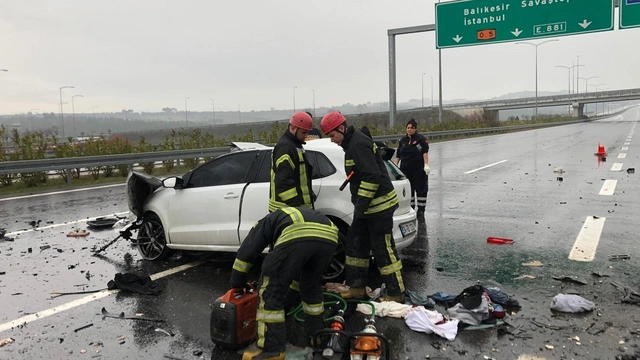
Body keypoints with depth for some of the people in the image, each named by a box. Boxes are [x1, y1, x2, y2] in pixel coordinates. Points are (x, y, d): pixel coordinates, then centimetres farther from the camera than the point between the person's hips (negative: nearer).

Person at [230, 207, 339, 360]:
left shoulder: (267, 222, 35)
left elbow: (246, 252, 28)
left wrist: (237, 284, 38)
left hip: (297, 237, -6)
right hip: (329, 237, 6)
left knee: (272, 290, 10)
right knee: (312, 286, 31)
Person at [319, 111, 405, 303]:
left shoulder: (358, 144, -19)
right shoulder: (352, 143, 14)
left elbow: (372, 176, -26)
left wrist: (361, 204, -22)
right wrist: (359, 204, 19)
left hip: (379, 205, -11)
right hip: (368, 206, 11)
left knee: (383, 249, -4)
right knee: (355, 243, 15)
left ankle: (396, 293, 8)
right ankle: (357, 287, 25)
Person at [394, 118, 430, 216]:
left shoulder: (421, 139, 0)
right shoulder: (402, 141, 14)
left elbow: (425, 152, -8)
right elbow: (398, 155, 15)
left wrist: (426, 165, -17)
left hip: (418, 169, -4)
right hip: (405, 169, 4)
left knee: (421, 189, 1)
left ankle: (421, 210, 9)